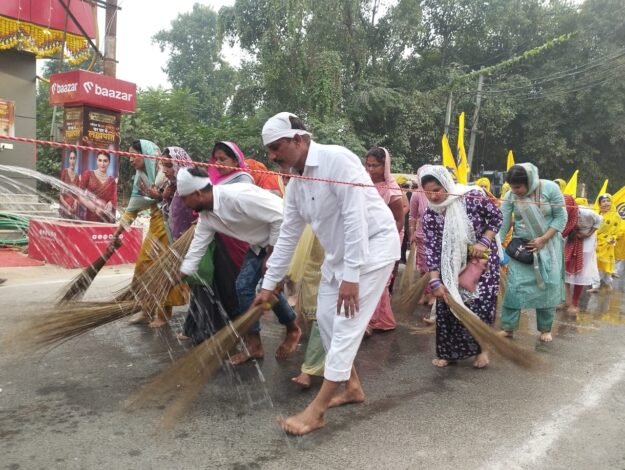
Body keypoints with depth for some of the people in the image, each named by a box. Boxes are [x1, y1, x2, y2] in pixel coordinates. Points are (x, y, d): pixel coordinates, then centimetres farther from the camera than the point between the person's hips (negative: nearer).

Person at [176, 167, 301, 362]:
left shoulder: (236, 196, -33)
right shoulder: (206, 216, -5)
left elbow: (280, 217, -30)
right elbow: (196, 249, 4)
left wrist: (271, 255, -20)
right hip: (261, 242, 8)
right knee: (244, 285, -1)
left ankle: (293, 329, 14)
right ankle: (254, 345, 10)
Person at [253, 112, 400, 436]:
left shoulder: (336, 159, -23)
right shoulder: (295, 182, 3)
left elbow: (355, 218, -27)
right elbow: (288, 235, 9)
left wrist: (351, 276, -27)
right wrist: (269, 285, 11)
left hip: (373, 245, -8)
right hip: (338, 253, 9)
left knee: (346, 324, -9)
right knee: (326, 319, 9)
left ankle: (316, 410, -3)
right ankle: (352, 386, 27)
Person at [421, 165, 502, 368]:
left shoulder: (473, 196, -22)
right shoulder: (430, 214, -14)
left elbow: (496, 217, -8)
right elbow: (431, 249, -15)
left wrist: (483, 242, -20)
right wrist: (435, 281, -21)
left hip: (482, 257, -3)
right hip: (452, 264, 3)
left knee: (480, 303, -7)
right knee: (447, 304, 0)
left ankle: (481, 347, 17)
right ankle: (448, 351, 17)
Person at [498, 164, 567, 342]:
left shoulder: (550, 188, -15)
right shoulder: (509, 196, -12)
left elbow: (561, 217, -11)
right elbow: (502, 225, -13)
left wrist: (543, 239, -19)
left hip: (547, 245, 0)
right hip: (521, 245, 0)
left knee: (548, 286, 2)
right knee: (514, 286, -6)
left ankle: (545, 328, 18)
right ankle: (508, 328, 4)